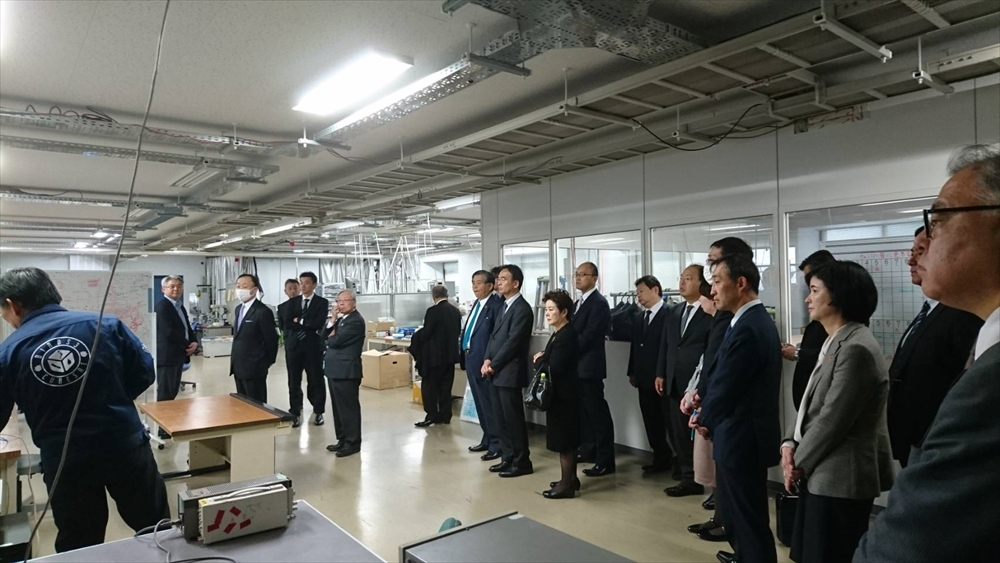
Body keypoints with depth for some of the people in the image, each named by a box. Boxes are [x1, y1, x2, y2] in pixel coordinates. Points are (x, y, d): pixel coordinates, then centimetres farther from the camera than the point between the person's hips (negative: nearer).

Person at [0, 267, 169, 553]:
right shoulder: (105, 324, -5)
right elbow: (144, 372, -2)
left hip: (64, 461, 0)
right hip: (126, 445, 0)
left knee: (79, 547, 19)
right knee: (158, 529, 16)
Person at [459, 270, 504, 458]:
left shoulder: (496, 304, -15)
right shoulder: (477, 304, 16)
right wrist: (465, 355, 12)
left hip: (483, 361, -10)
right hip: (471, 360, 10)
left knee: (489, 404, 0)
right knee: (480, 403, 18)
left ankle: (496, 444, 11)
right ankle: (487, 438, 30)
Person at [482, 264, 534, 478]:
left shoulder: (522, 308, -13)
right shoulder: (504, 306, 16)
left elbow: (513, 342, -18)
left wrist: (493, 365, -13)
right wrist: (487, 360, 1)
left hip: (509, 372, -9)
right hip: (496, 372, 9)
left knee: (514, 419, 0)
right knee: (500, 418, 14)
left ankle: (522, 462, 12)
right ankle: (507, 458, 25)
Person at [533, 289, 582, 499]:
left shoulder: (565, 336, -21)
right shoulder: (561, 333, 12)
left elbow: (553, 369, -26)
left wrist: (538, 360, -9)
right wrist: (543, 360, -6)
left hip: (563, 395, -10)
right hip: (564, 393, 10)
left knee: (563, 440, -1)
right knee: (568, 438, 18)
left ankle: (566, 484, 9)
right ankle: (571, 478, 29)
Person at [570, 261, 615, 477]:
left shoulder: (599, 303, -13)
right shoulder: (578, 303, 16)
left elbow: (588, 336, -20)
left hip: (589, 366, -9)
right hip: (577, 365, 9)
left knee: (598, 412, -3)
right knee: (584, 410, 17)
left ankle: (605, 460, 3)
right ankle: (588, 450, 29)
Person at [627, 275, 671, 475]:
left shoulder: (669, 313, -12)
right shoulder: (640, 316, 14)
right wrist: (632, 372, 15)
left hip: (660, 378, -7)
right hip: (644, 378, 8)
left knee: (662, 420, 4)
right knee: (650, 420, 11)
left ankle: (664, 459, 17)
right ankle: (660, 458, 21)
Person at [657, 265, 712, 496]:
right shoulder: (673, 312, 15)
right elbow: (664, 345, 16)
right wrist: (660, 374, 11)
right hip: (675, 384, 7)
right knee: (679, 434, 10)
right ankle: (689, 479, 22)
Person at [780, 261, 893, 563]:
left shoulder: (857, 348, -21)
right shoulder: (835, 341, 12)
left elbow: (833, 419, -21)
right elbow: (809, 402, 12)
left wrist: (799, 463, -10)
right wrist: (790, 443, -1)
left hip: (841, 478, -9)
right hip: (822, 473, 9)